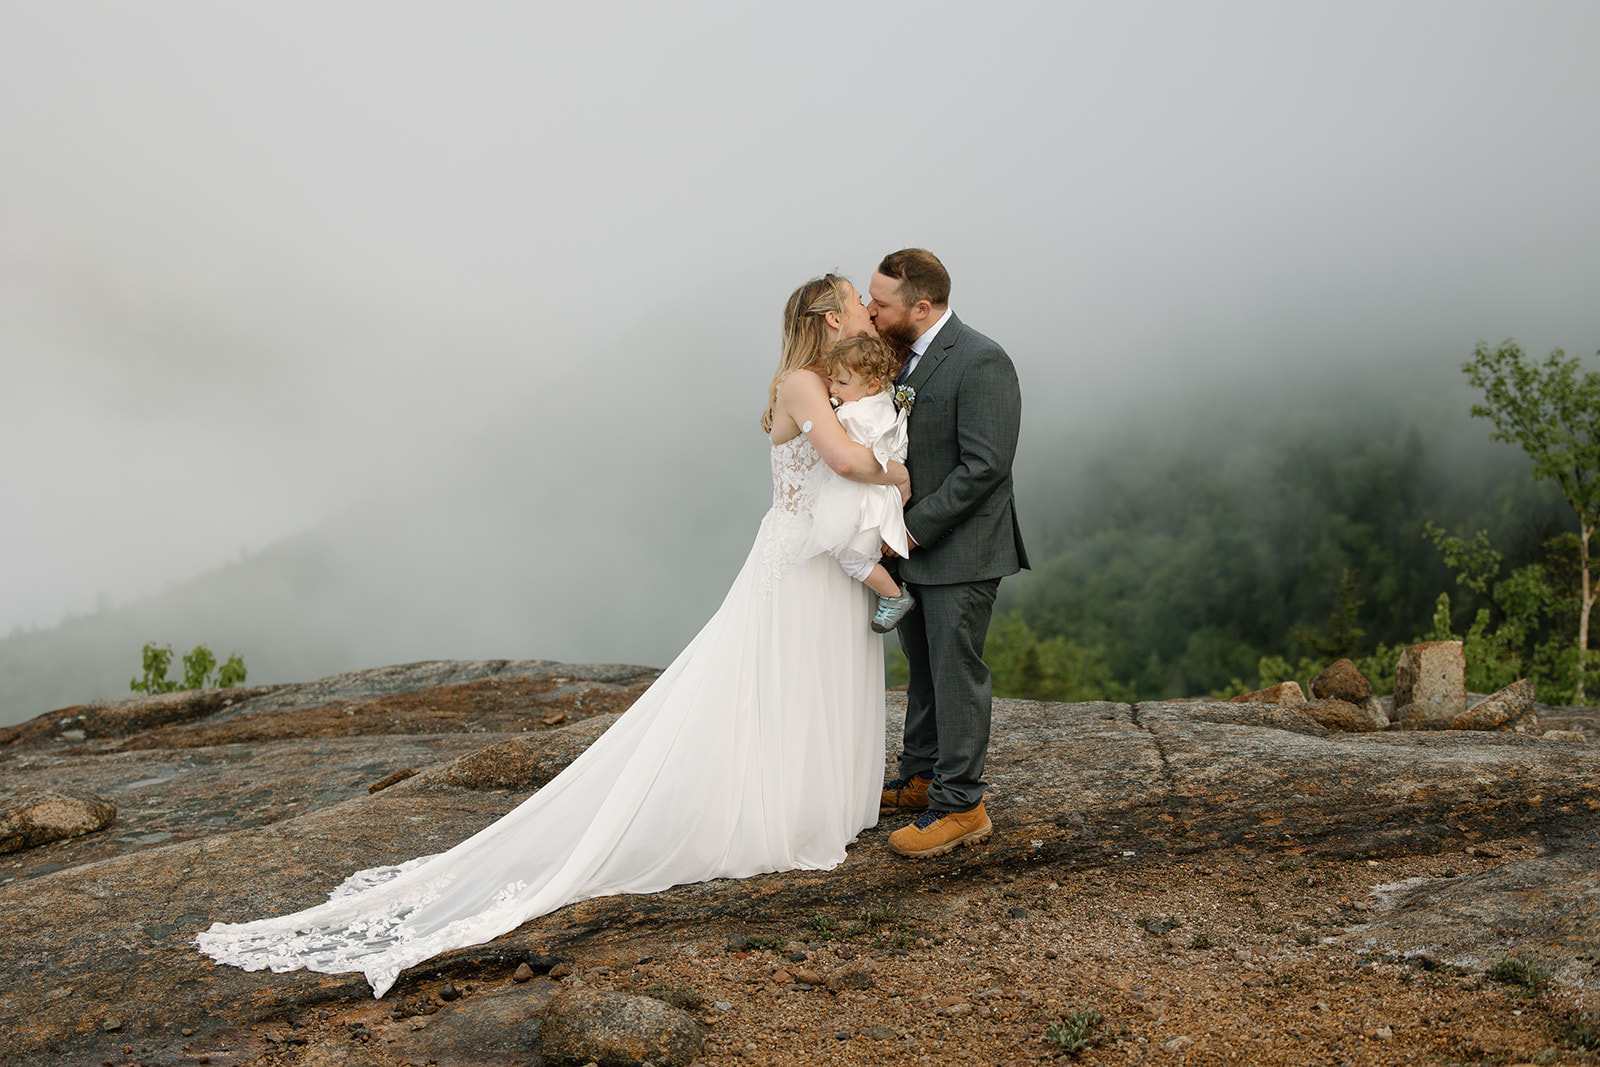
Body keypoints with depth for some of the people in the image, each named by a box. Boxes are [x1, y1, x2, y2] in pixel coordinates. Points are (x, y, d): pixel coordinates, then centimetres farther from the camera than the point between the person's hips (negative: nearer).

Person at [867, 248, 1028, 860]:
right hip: (913, 542, 8)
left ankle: (960, 806, 9)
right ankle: (921, 777, 33)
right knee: (923, 668, 18)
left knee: (956, 673, -1)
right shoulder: (901, 355, 9)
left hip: (961, 548, -8)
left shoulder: (981, 363, -18)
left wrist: (915, 526, -20)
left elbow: (984, 465, -23)